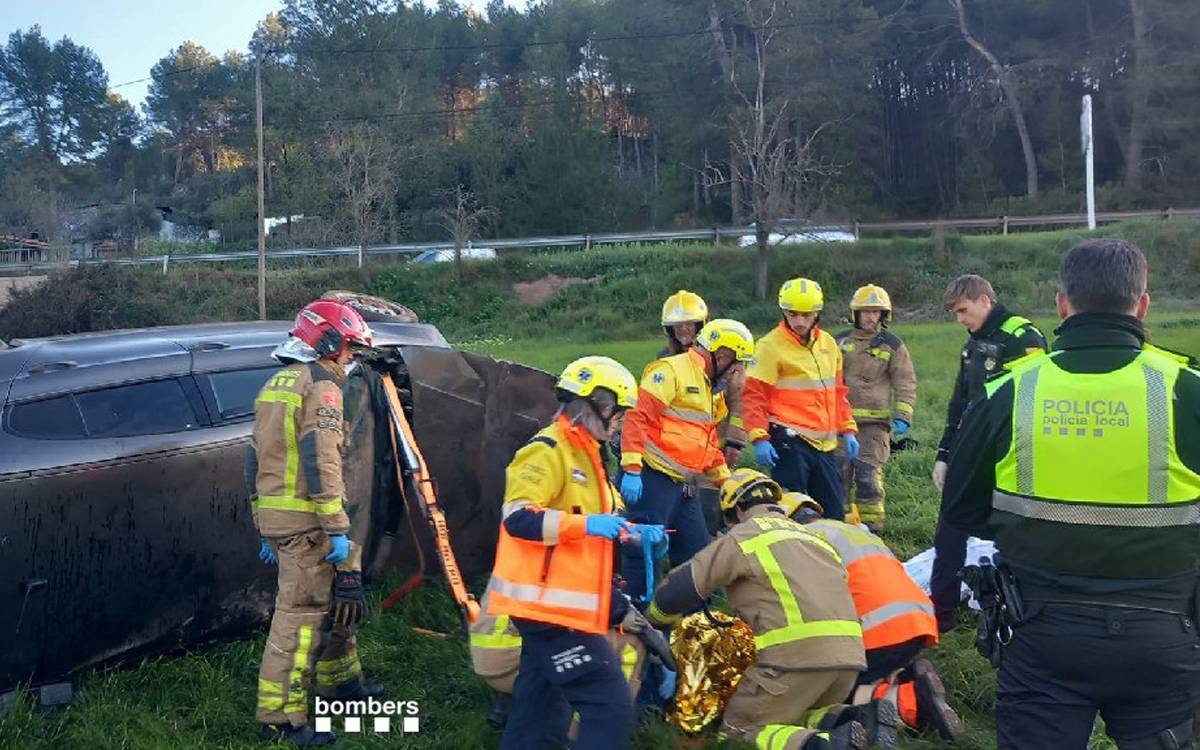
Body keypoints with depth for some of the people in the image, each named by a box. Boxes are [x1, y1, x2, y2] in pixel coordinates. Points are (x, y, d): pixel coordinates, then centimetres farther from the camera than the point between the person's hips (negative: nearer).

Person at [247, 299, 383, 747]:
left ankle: (341, 681, 34)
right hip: (306, 521, -9)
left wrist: (265, 528, 24)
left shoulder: (274, 386, 19)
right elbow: (320, 461, -20)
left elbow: (255, 461, 20)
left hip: (275, 518, 9)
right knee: (301, 614, -5)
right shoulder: (320, 385, -10)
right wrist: (337, 529, -18)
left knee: (335, 598, 21)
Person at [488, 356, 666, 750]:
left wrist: (634, 533, 13)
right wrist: (586, 524, -28)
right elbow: (517, 518, -25)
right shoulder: (548, 451, -14)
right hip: (549, 604, -11)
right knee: (610, 705, -12)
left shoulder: (582, 452, 19)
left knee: (540, 713, 16)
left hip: (560, 605, 11)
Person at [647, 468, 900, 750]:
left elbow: (682, 586, 8)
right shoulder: (809, 535, 28)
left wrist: (652, 618, 28)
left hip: (798, 652, -7)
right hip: (850, 653, 7)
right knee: (794, 716, 26)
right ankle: (860, 720, -2)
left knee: (738, 726, 7)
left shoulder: (743, 535, 9)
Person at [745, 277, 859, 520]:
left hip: (825, 443, 6)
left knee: (834, 513, 12)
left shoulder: (829, 344, 12)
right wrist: (759, 438, -18)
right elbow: (754, 395, -10)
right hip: (789, 441, -6)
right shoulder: (771, 346, -8)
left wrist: (847, 429, 16)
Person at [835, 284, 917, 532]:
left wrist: (903, 417, -10)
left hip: (875, 421, -3)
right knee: (840, 472, 6)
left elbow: (905, 384, 2)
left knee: (868, 474, -8)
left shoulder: (893, 345, 4)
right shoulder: (842, 342, 12)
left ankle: (871, 524, 1)